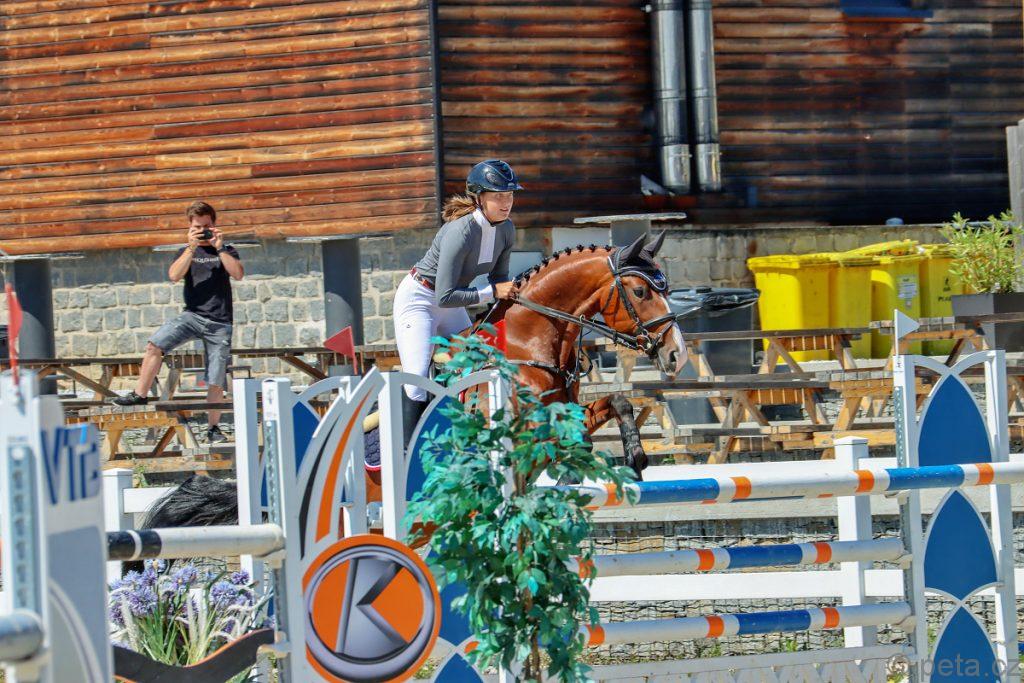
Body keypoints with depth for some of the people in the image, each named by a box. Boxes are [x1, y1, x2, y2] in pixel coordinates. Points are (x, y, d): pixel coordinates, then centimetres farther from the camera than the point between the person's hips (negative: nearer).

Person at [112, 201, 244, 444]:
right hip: (192, 315, 1)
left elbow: (238, 274, -6)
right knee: (155, 344, -23)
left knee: (216, 380, -3)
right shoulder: (186, 252, 13)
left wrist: (219, 248, -10)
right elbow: (174, 275, -6)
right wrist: (192, 247, -12)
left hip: (220, 322, -1)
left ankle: (213, 427, 8)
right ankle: (140, 394, -16)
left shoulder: (225, 251, 12)